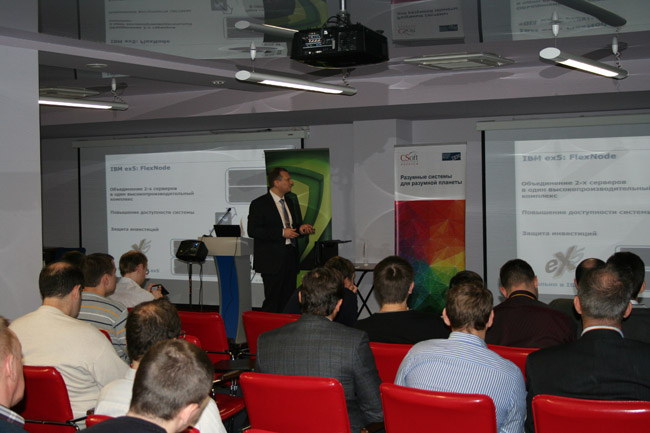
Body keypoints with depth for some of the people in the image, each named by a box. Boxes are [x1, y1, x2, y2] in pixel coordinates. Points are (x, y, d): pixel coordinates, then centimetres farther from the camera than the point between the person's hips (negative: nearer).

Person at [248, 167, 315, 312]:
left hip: (290, 258, 7)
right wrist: (282, 233, -19)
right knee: (272, 302, -9)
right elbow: (253, 231, -15)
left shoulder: (290, 202, 18)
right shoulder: (259, 204, -6)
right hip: (272, 260, -7)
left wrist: (300, 228, 4)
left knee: (289, 301, 6)